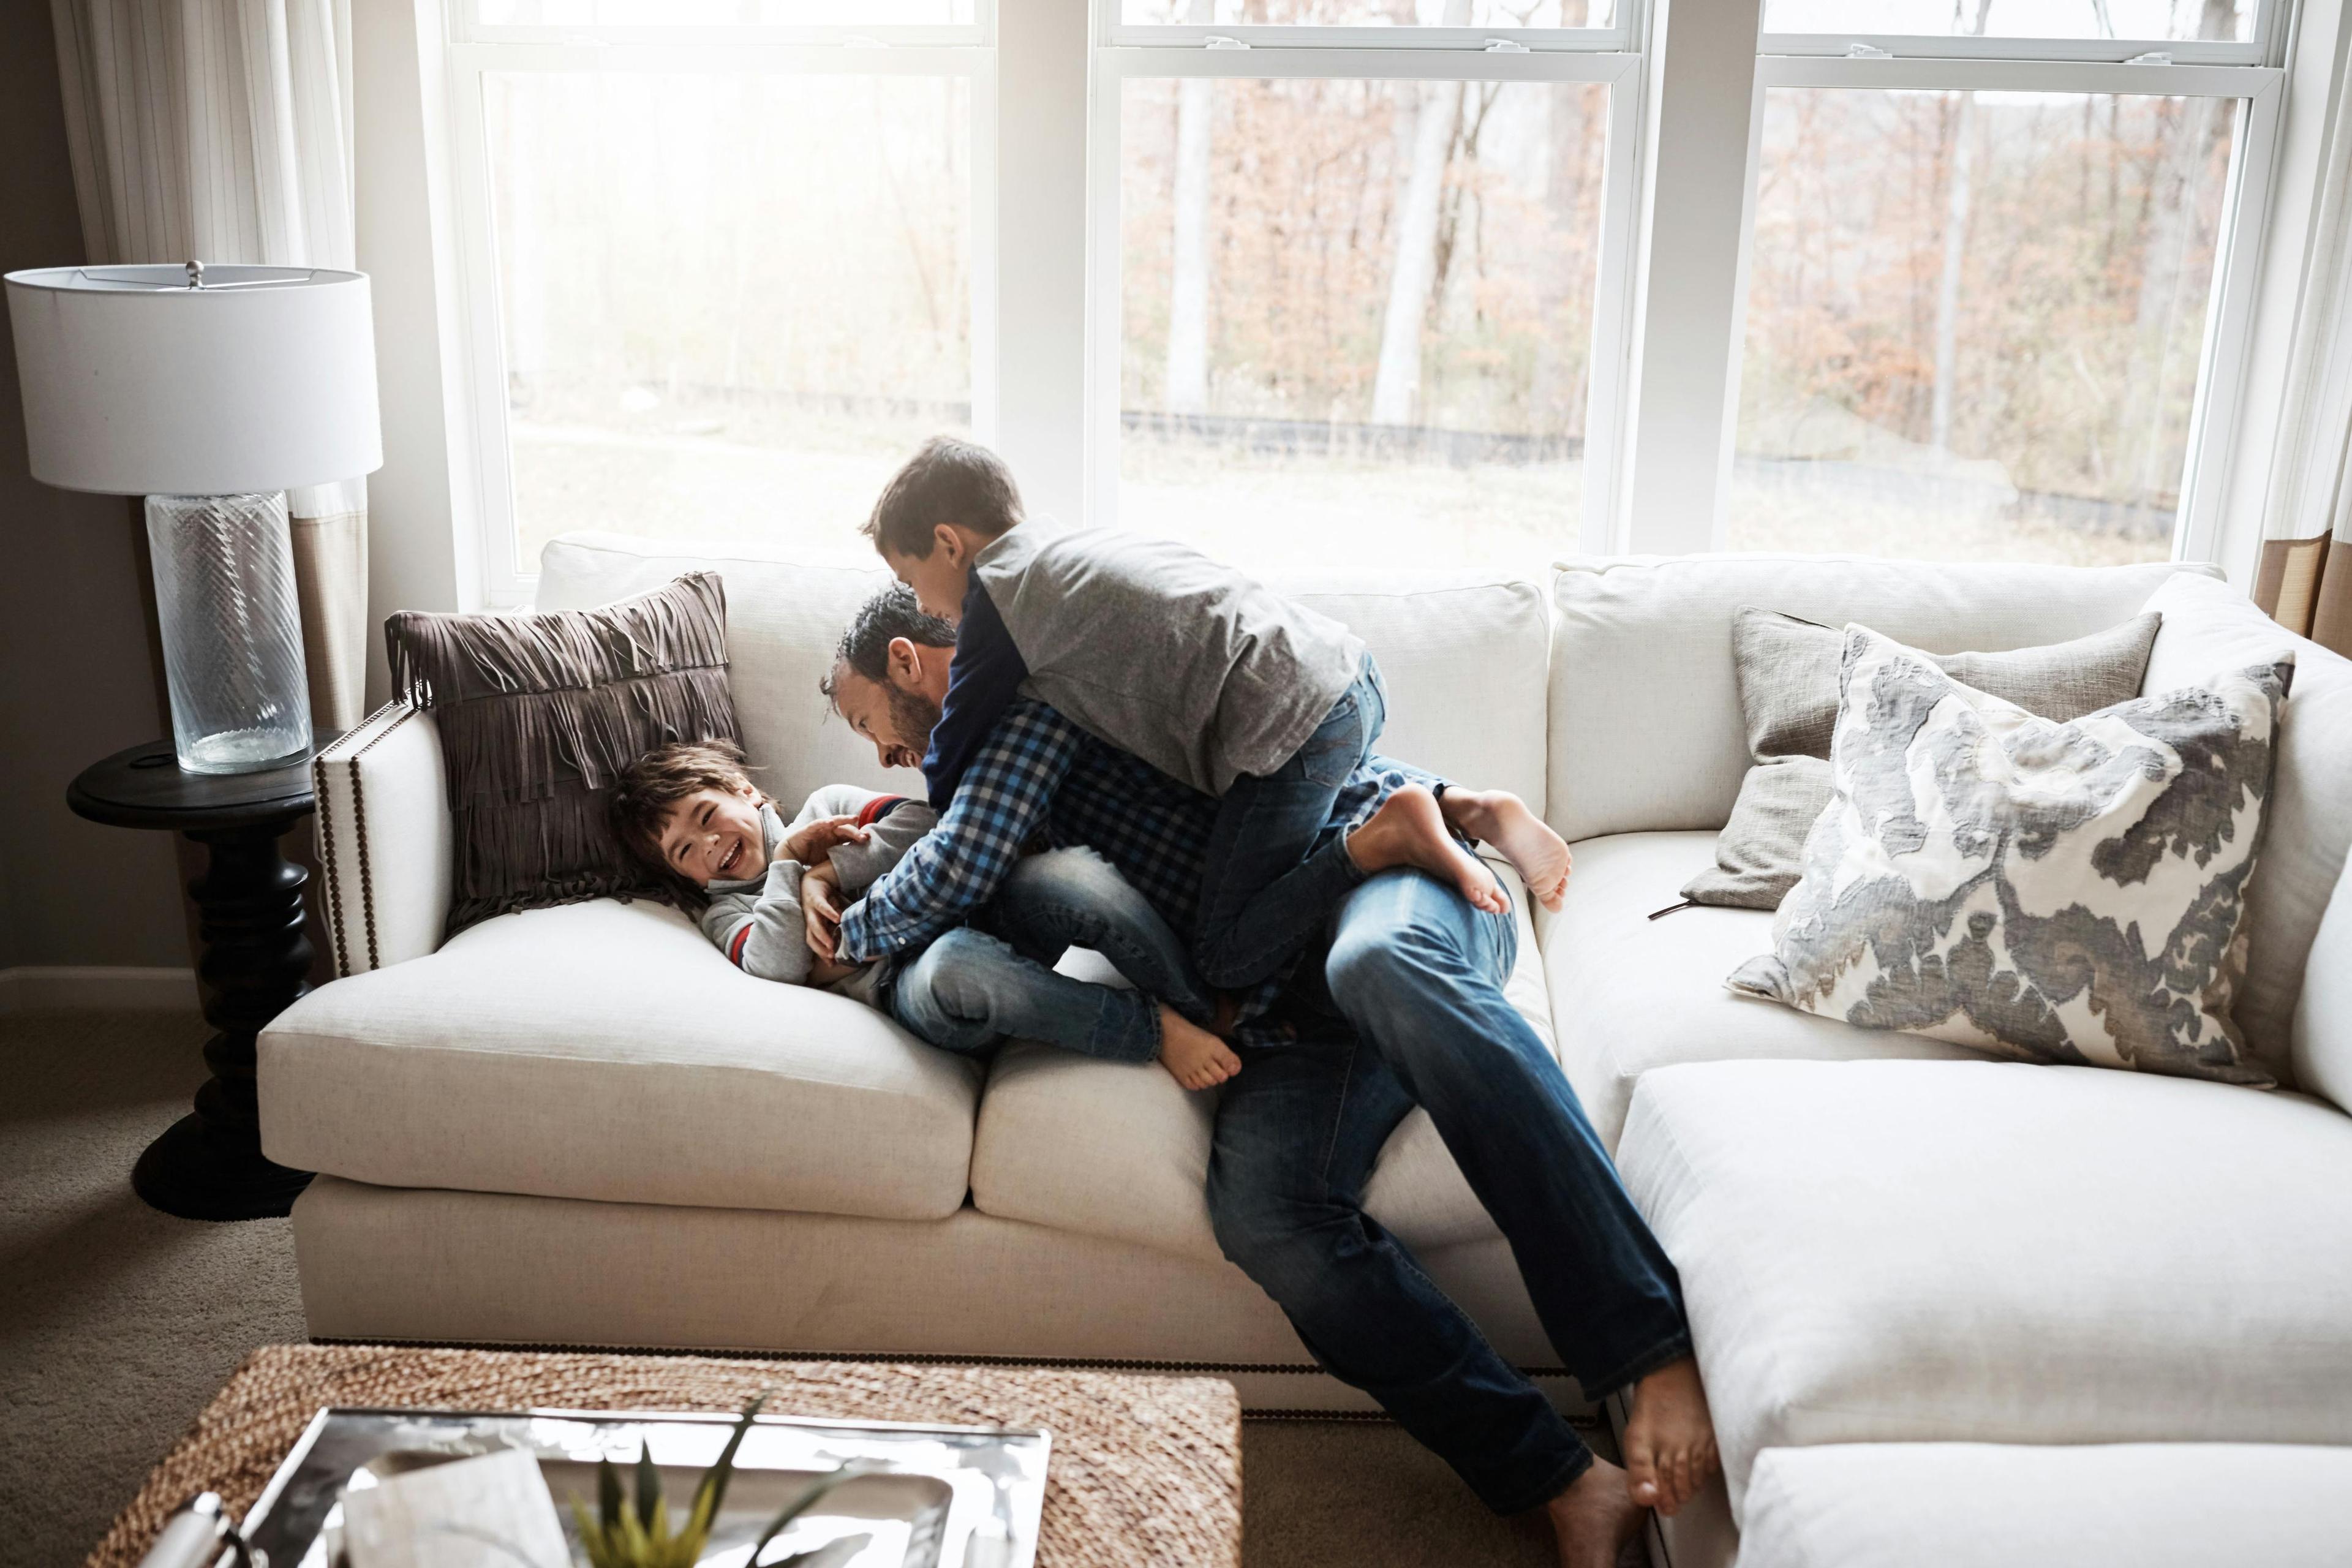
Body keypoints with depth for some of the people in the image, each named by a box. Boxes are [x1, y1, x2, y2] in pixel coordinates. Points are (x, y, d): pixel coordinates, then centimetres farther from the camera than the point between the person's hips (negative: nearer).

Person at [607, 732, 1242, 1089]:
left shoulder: (825, 806, 28)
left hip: (978, 916, 3)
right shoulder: (727, 912, 22)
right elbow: (779, 964, -2)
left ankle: (1204, 1012, -27)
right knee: (951, 966, -43)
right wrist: (789, 860, 5)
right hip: (909, 987, -3)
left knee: (1065, 873, -33)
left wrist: (827, 873, 4)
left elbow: (922, 824, 10)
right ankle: (1160, 1032, -33)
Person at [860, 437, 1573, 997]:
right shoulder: (1072, 548, 23)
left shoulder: (996, 593, -2)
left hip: (1292, 724, -8)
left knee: (1226, 961, -1)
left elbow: (950, 780, 2)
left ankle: (1391, 839, -14)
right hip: (1349, 670, 9)